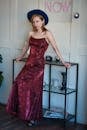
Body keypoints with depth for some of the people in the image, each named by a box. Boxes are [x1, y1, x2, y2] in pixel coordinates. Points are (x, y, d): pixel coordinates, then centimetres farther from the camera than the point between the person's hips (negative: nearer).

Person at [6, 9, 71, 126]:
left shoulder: (47, 33, -5)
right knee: (19, 82, -9)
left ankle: (33, 116, 2)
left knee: (32, 87, -13)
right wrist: (20, 57, 32)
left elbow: (55, 48, -5)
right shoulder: (31, 33, 10)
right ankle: (22, 111, 6)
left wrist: (63, 62, -7)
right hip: (29, 62, 5)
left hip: (38, 64, -5)